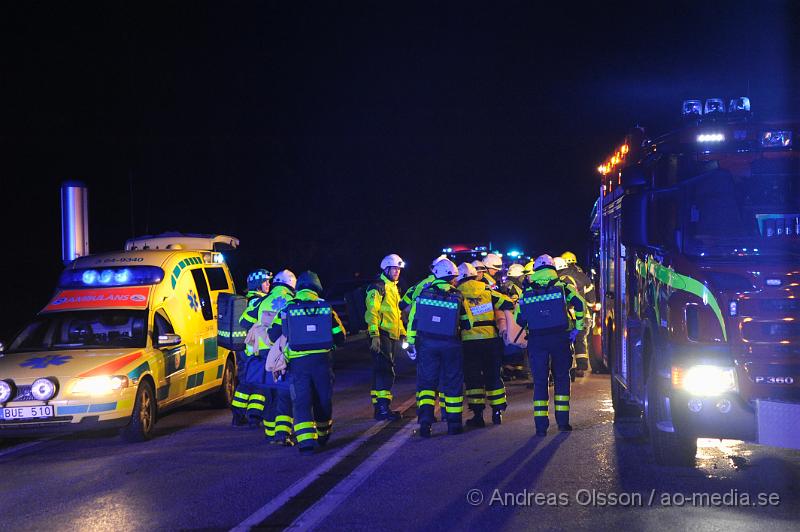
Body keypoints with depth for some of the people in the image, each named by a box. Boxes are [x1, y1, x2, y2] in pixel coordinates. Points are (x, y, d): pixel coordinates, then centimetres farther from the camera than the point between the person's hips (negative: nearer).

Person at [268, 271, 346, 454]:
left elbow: (273, 336, 5)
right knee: (323, 400, 19)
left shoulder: (286, 309, 1)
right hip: (322, 361, 2)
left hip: (297, 363, -2)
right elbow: (340, 338, 7)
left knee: (301, 403, 0)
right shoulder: (326, 308, 5)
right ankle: (323, 435, 37)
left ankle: (306, 441, -16)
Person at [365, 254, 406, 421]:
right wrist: (374, 336, -23)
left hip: (392, 336, 10)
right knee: (385, 371, -14)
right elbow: (372, 313, -16)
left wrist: (402, 333, 24)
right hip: (381, 335, -10)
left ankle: (379, 407, 15)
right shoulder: (377, 287, -9)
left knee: (382, 371, 11)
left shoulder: (393, 288, 21)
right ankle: (383, 407, -16)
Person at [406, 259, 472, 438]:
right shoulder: (457, 297, -4)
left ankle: (425, 420, -9)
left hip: (426, 344, 1)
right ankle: (454, 424, 15)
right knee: (453, 383, 10)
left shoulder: (424, 294, -1)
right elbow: (467, 324, 2)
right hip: (450, 345, -1)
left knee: (426, 382, 7)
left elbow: (413, 321, 1)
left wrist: (411, 343, 8)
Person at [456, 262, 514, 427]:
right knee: (493, 376, 14)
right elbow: (509, 305, 5)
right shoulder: (488, 291, 6)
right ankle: (497, 412, 16)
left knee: (473, 378, 5)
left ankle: (478, 414, 0)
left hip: (469, 341, -2)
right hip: (491, 340, 2)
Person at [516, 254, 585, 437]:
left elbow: (519, 319, 5)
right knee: (561, 377, 13)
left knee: (539, 381, 5)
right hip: (560, 338, -1)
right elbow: (579, 305, -10)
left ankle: (541, 424, 0)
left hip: (537, 340, 1)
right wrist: (577, 328, -3)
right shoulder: (562, 286, 3)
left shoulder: (527, 291, 7)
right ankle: (562, 420, 11)